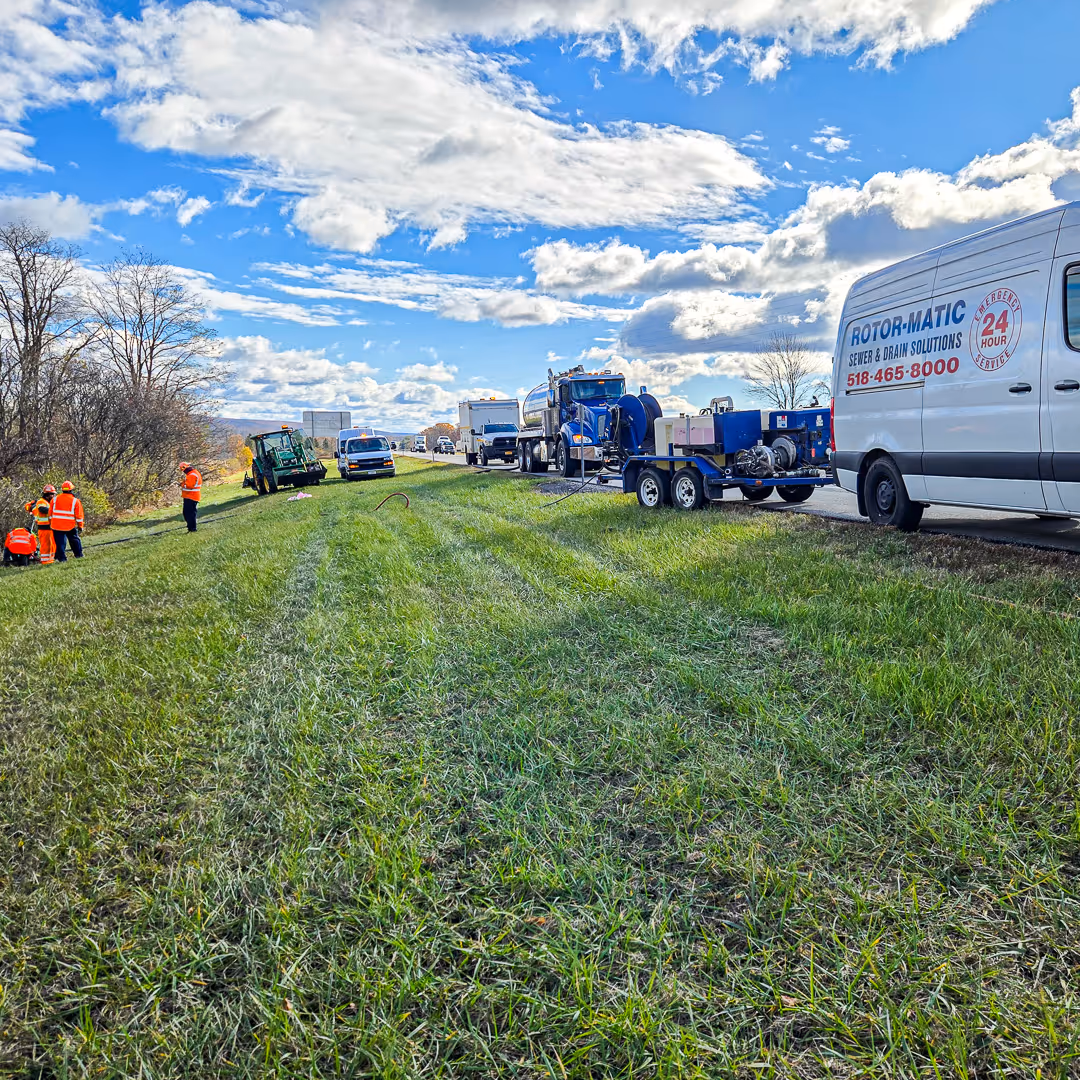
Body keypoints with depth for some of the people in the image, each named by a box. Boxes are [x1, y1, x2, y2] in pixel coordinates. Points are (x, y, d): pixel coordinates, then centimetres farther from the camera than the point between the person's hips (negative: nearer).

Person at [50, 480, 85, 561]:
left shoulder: (55, 499, 3)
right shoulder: (76, 501, -3)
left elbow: (50, 514, 9)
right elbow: (79, 516, -1)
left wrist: (50, 523, 19)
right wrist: (80, 526, 6)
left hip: (57, 525, 1)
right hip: (70, 526, -1)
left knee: (60, 542, 4)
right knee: (74, 539, 17)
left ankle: (62, 558, 3)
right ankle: (78, 554, 25)